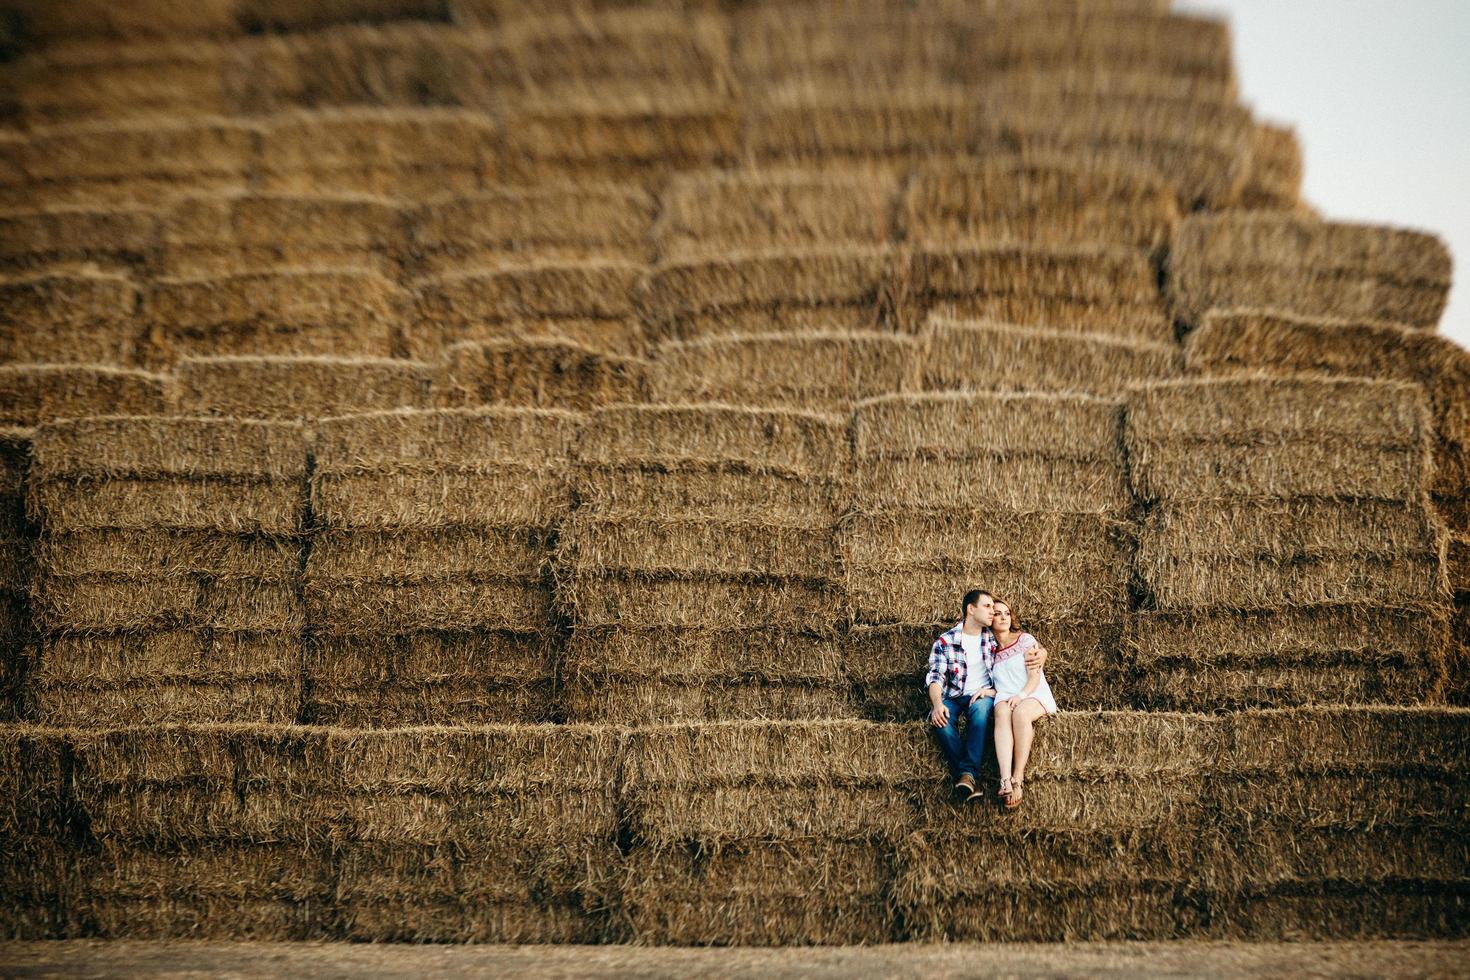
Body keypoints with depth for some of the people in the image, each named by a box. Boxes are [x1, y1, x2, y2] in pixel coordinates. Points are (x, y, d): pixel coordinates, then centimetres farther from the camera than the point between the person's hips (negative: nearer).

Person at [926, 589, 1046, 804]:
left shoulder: (994, 638, 12)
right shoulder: (945, 641, 4)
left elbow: (1031, 646, 17)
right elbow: (936, 677, -5)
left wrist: (1041, 653, -9)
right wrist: (937, 703, -25)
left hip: (982, 695, 0)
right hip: (953, 697, 0)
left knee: (981, 707, -37)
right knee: (942, 719, -35)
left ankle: (968, 773, -43)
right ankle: (967, 777, -36)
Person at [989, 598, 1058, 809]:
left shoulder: (1025, 640, 9)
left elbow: (1035, 674, -1)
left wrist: (1021, 695, -20)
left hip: (1035, 695, -2)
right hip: (1005, 698, 2)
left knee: (1020, 712, -40)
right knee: (1002, 712, -37)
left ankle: (1018, 779, -44)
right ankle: (1005, 781, -55)